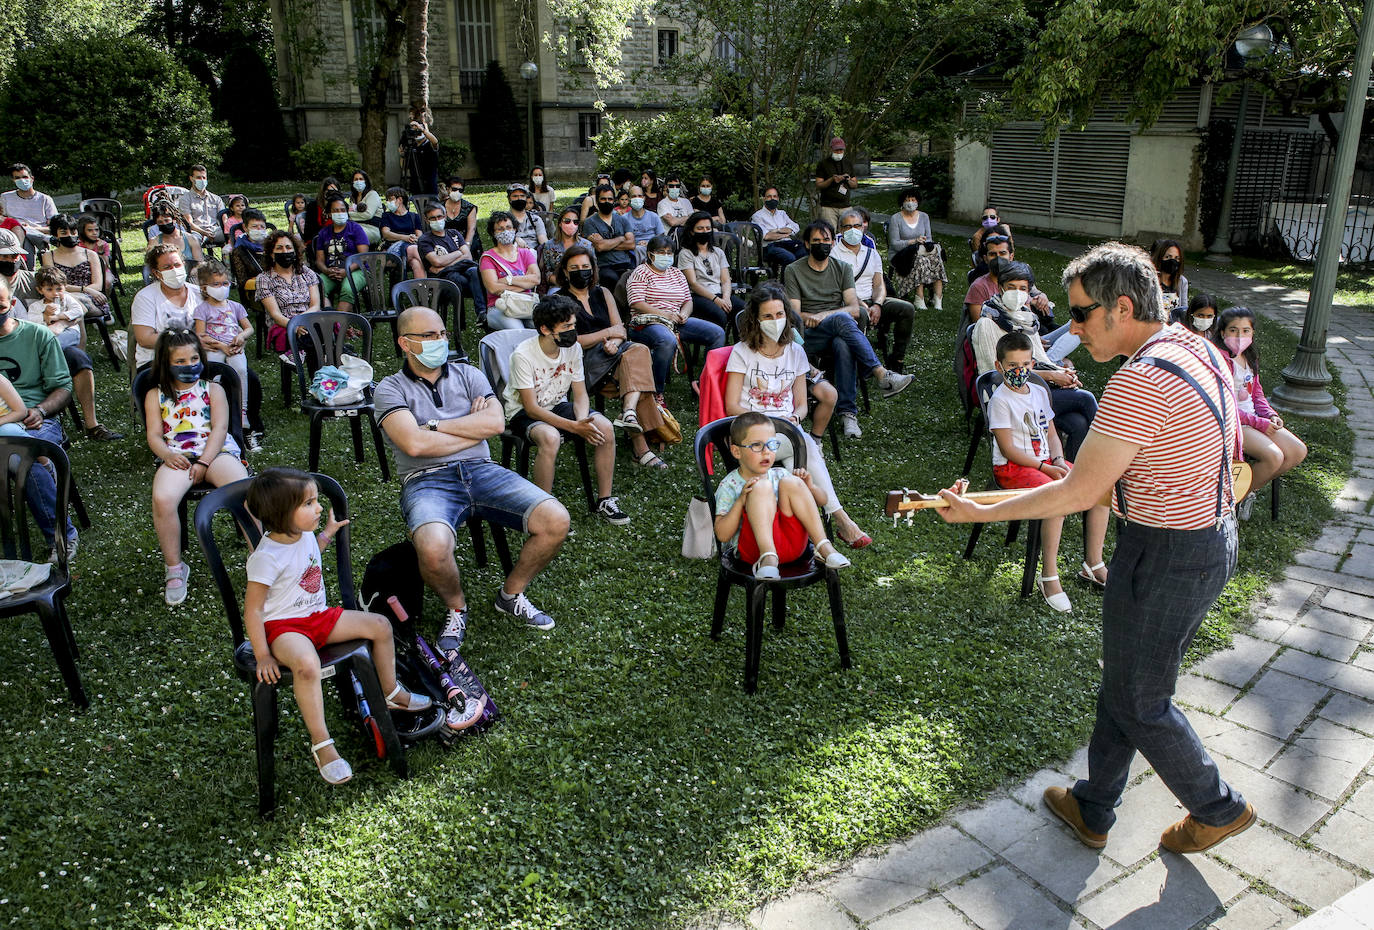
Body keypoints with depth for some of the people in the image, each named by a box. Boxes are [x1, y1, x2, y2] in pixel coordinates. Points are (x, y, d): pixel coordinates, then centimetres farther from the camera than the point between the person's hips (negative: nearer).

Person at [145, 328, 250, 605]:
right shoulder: (156, 395, 22)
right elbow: (154, 435, 11)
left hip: (216, 452, 0)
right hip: (176, 456, 1)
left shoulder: (213, 389, 18)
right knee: (162, 499, -32)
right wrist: (167, 455, -13)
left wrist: (204, 463, -12)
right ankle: (174, 568, -13)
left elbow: (219, 428, 5)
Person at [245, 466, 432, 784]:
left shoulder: (304, 533, 0)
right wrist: (262, 656, -20)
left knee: (380, 625, 0)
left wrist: (327, 534, 18)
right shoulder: (266, 557, -25)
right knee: (306, 663, -39)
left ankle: (392, 692, 22)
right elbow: (253, 609, -20)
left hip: (318, 615, 8)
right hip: (282, 626, -8)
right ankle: (321, 744, -26)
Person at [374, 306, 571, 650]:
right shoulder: (390, 389, 5)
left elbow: (496, 422, -1)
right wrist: (473, 426, -1)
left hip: (482, 471, 4)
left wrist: (435, 425, -5)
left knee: (556, 520, -18)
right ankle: (456, 609, 0)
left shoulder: (468, 375, 17)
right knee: (433, 548, -37)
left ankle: (511, 595, 9)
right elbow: (414, 444, -13)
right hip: (427, 481, -3)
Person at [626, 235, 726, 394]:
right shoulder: (640, 273, 2)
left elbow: (688, 301, 21)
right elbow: (636, 303, -10)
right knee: (668, 341, -42)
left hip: (676, 322, 7)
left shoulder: (677, 274, 23)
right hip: (648, 322, -7)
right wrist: (664, 314, -18)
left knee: (718, 333, -9)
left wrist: (684, 314, -3)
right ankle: (656, 393, -32)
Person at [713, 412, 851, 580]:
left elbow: (822, 501, 22)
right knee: (761, 486, -22)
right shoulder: (729, 485, 4)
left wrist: (810, 487, -1)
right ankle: (767, 557, -38)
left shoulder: (779, 475, 17)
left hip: (793, 545, 4)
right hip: (756, 549, -4)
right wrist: (741, 501, -16)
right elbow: (722, 536, -6)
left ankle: (824, 548, -17)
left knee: (791, 482, -11)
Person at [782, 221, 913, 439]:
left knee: (843, 345, -38)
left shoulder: (843, 269, 17)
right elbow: (794, 314, -2)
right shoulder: (793, 271, 9)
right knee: (841, 319, -35)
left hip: (839, 334, 2)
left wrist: (825, 315, -15)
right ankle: (882, 375, -43)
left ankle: (848, 413, -40)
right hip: (808, 336, -2)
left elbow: (855, 309, 3)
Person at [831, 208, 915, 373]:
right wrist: (861, 305, -20)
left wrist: (877, 305, -11)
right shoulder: (834, 253, 2)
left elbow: (879, 285, 11)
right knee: (860, 315, -40)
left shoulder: (872, 253, 19)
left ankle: (897, 359, -11)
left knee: (907, 309, -17)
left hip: (873, 301, 6)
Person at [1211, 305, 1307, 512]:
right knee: (1273, 456, -26)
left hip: (1253, 417, 9)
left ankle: (1248, 489, 10)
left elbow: (1257, 393, 19)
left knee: (1298, 452, 0)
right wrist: (1260, 424, -18)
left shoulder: (1249, 357, 10)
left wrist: (1270, 415, -1)